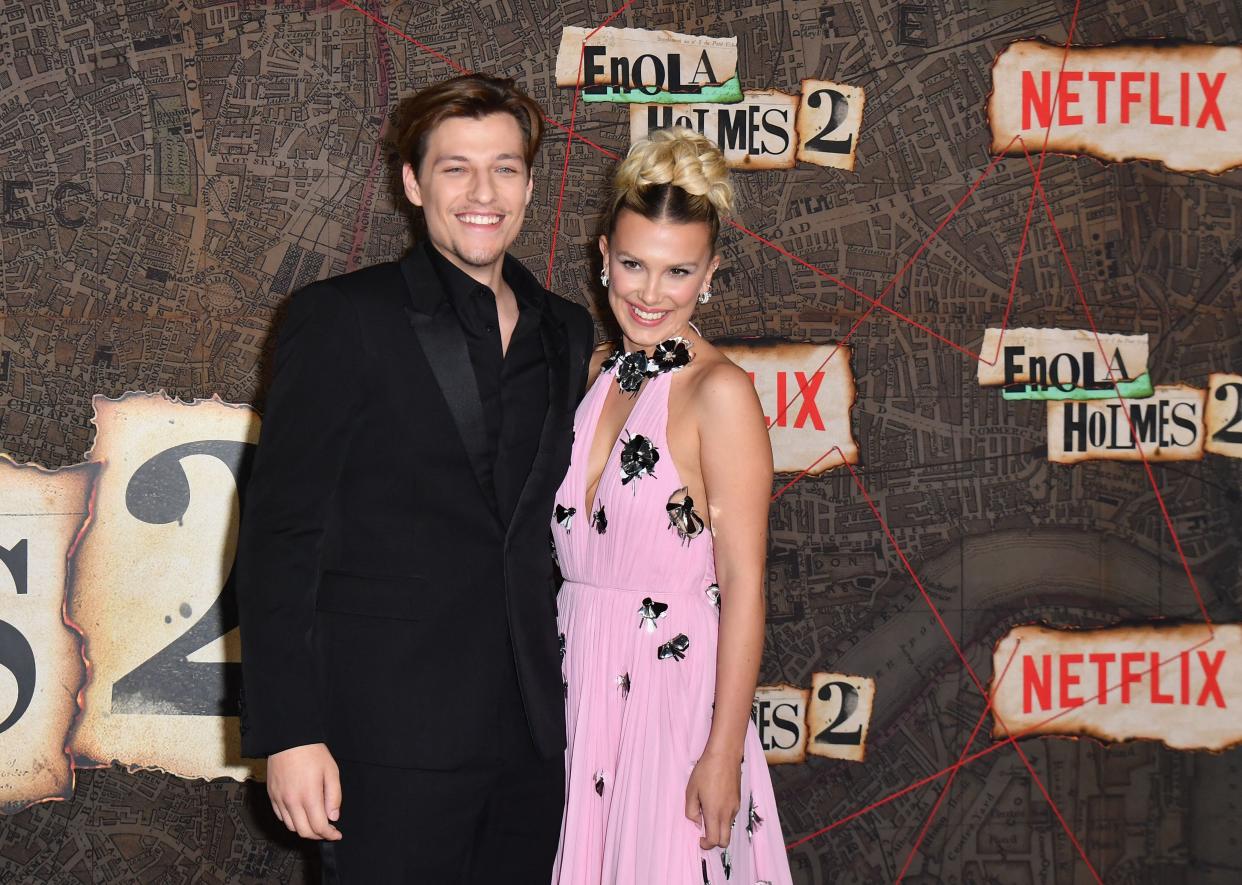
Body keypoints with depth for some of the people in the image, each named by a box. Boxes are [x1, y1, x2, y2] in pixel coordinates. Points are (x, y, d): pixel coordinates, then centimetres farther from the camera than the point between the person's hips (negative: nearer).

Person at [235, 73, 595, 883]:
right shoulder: (343, 319, -4)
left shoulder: (568, 335, 13)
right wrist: (290, 732, -14)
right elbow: (280, 534, -7)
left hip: (534, 740, 5)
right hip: (394, 741, -5)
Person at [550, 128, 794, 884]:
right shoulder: (602, 371, 8)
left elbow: (744, 583, -15)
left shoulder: (719, 391, -13)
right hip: (582, 686, 6)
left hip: (673, 688, -6)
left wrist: (724, 751, -17)